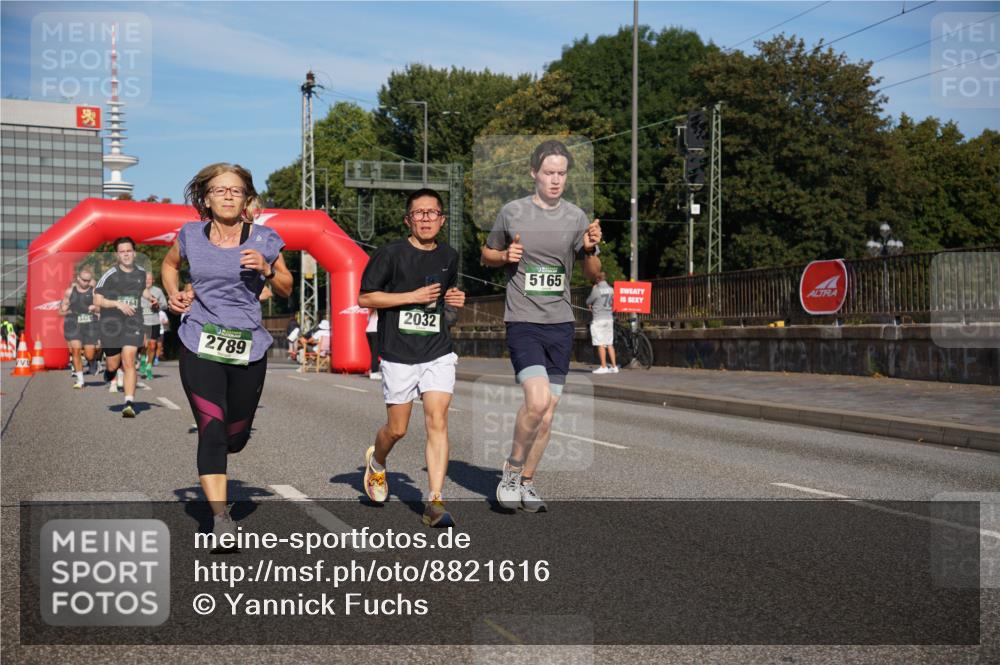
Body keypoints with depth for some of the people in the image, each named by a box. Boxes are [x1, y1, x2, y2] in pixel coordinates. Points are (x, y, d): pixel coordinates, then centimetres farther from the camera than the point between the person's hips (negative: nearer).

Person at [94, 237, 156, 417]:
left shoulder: (141, 273, 5)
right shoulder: (110, 275, -8)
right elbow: (97, 300, -7)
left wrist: (150, 297, 7)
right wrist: (118, 303, -20)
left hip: (132, 323, 1)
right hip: (111, 324, -1)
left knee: (129, 362, -12)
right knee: (113, 365, 10)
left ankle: (129, 404, -13)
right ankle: (111, 378, 49)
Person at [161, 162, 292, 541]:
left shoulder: (265, 240, 0)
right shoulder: (190, 236, 3)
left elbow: (286, 289, 9)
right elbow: (170, 264, 24)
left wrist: (267, 269, -11)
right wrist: (173, 293, 5)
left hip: (248, 348, 1)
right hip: (200, 346, -1)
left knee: (235, 437, 9)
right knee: (212, 431, -13)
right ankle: (221, 518, -8)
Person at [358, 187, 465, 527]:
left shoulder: (449, 256, 9)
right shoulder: (390, 253, -6)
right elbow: (364, 298, -7)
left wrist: (454, 297, 4)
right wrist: (413, 297, -13)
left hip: (438, 352, 3)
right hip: (398, 353, -3)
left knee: (437, 421, -11)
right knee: (397, 429, 6)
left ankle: (434, 502, -9)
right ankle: (376, 461, 42)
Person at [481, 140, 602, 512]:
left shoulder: (576, 217, 6)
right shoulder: (512, 212, 0)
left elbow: (593, 275, 12)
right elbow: (487, 255, 14)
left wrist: (590, 249, -9)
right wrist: (505, 256, -8)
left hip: (561, 325, 4)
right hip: (523, 323, -4)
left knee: (548, 412, 6)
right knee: (537, 400, -20)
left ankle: (526, 481, 23)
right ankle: (511, 470, 3)